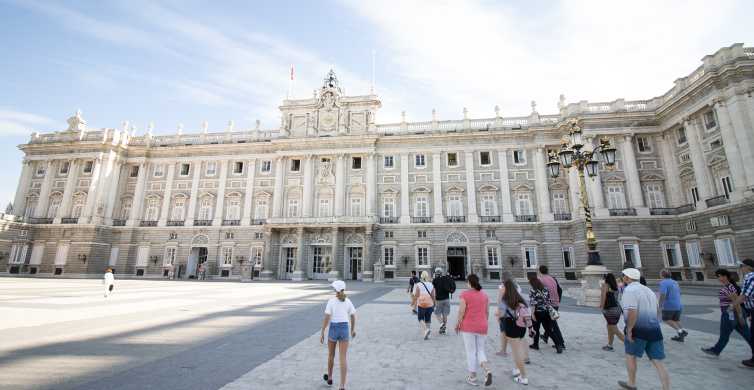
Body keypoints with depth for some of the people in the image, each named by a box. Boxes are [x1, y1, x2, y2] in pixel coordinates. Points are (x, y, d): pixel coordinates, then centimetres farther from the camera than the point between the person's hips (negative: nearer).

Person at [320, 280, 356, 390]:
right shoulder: (348, 301, -1)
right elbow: (353, 317, 7)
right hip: (344, 330, 2)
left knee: (331, 354, 24)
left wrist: (322, 334, -7)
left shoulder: (331, 301, -11)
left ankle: (329, 378, 42)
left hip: (333, 329, -1)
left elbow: (326, 318, -14)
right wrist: (353, 329, 22)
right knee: (343, 358, 3)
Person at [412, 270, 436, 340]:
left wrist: (413, 303, 4)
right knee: (428, 319, 14)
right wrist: (434, 305, 10)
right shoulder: (431, 285, 0)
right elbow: (433, 296, 0)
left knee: (421, 319, 10)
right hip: (430, 305, 3)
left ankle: (425, 329, -14)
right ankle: (426, 335, 17)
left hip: (421, 304, -3)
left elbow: (416, 296, -9)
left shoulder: (418, 285, -7)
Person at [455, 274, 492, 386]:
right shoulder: (484, 295, 4)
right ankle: (487, 371, -6)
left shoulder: (465, 294, -11)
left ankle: (472, 378, 16)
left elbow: (461, 311, -13)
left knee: (471, 352, 8)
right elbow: (487, 312, 9)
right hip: (482, 327, 4)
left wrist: (457, 324, 0)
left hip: (468, 326, -4)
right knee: (480, 350, 16)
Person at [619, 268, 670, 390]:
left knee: (630, 355, 13)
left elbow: (632, 312, -25)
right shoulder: (648, 290, 14)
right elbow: (655, 309, 26)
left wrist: (629, 329, -17)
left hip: (638, 330, -7)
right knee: (658, 362, 7)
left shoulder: (629, 290, -14)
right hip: (654, 329, 7)